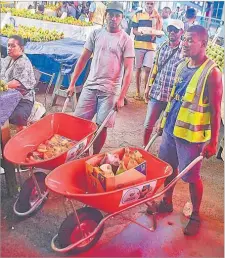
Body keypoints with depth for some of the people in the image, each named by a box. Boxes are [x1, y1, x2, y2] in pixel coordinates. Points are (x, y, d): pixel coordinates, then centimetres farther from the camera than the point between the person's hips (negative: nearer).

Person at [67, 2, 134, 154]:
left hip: (110, 90, -3)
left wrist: (121, 97, -13)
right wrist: (72, 83, 6)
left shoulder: (126, 40, -3)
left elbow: (128, 70, -7)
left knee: (101, 126, 2)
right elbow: (83, 59, 10)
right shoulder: (96, 34, 7)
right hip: (90, 85, 3)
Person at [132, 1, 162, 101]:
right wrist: (141, 33, -20)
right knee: (138, 68, 5)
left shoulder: (157, 17, 9)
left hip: (151, 46, 0)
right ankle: (138, 92, 15)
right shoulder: (138, 15, 6)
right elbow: (134, 31, 1)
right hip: (139, 45, 0)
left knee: (148, 69, -5)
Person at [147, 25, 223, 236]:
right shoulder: (181, 66, 6)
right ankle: (166, 202, 38)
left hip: (192, 133, -6)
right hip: (171, 128, 7)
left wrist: (213, 142, -14)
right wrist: (165, 120, 19)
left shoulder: (211, 72, -15)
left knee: (191, 176, 6)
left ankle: (195, 215, 26)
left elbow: (215, 110, -14)